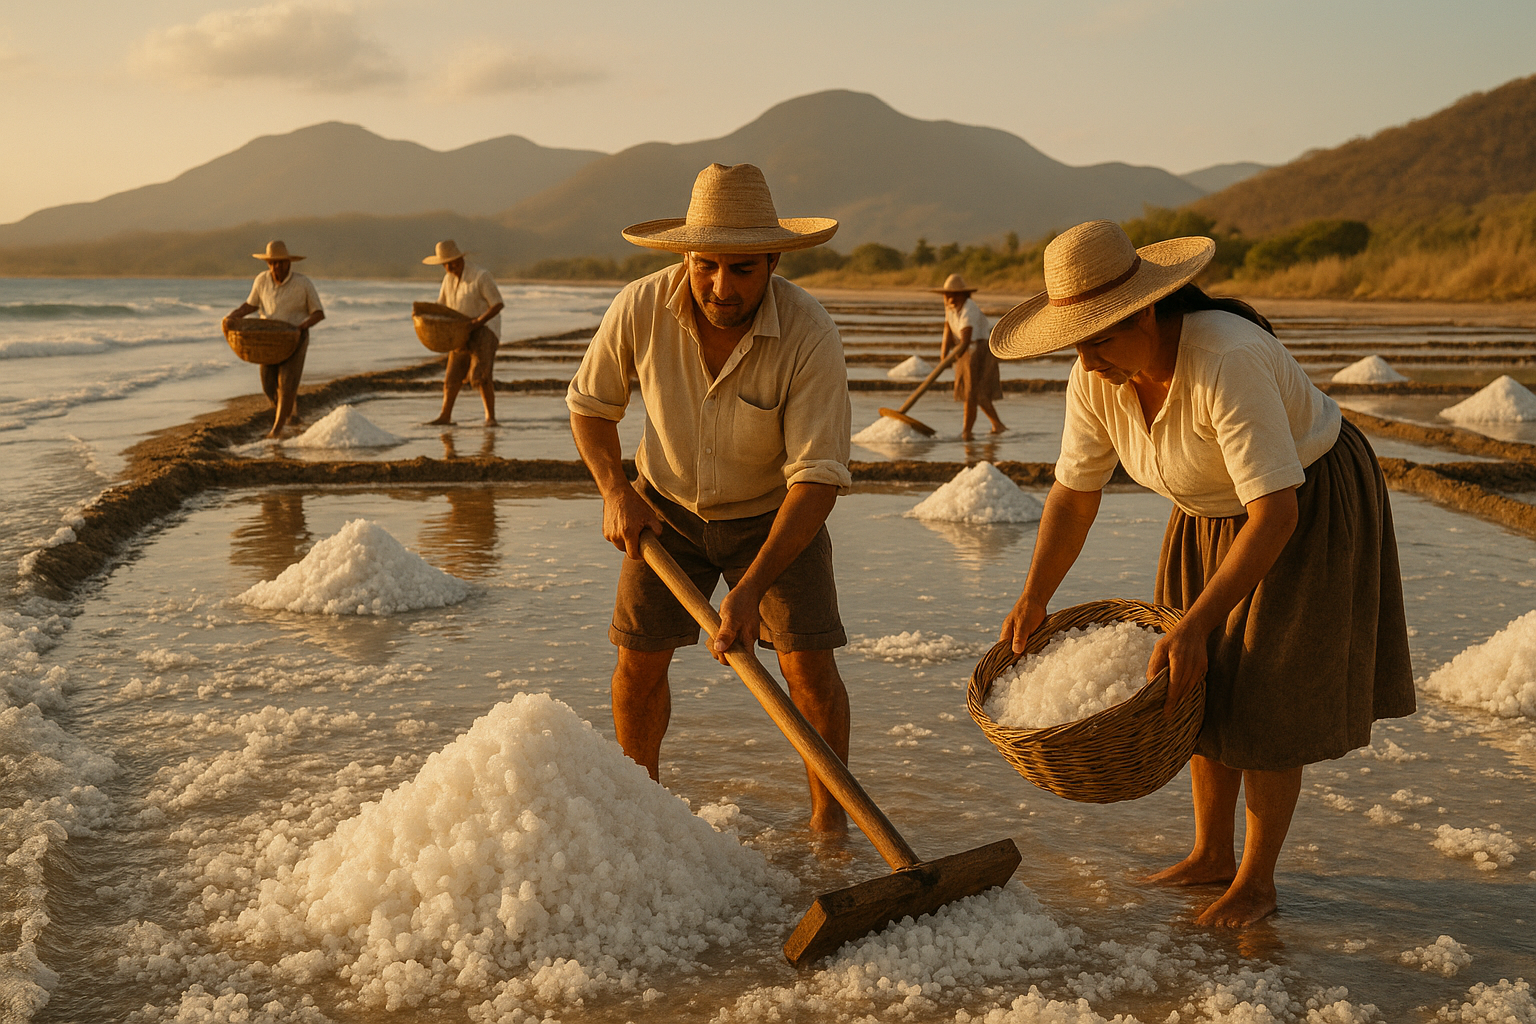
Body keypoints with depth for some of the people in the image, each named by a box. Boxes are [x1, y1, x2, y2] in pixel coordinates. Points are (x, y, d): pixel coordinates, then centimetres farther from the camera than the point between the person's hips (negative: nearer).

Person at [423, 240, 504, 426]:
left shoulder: (480, 276, -15)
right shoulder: (449, 278, 6)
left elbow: (498, 304, -14)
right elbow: (441, 305, 15)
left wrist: (478, 321, -26)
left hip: (485, 329, -6)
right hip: (463, 334, 6)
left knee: (481, 375, -18)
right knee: (453, 375, 3)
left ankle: (491, 417, -9)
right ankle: (445, 416, 12)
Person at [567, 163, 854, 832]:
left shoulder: (811, 336, -33)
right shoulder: (641, 308, -25)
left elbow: (819, 476, -33)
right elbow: (589, 402, -4)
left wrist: (750, 589, -39)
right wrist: (615, 492, -17)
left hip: (776, 512, -2)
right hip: (668, 505, 2)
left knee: (809, 666, -11)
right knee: (638, 661, 0)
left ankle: (829, 815, 9)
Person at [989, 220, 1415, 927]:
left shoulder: (1227, 363, -39)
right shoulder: (1096, 377, -16)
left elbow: (1276, 512, -40)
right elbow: (1073, 496, -4)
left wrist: (1194, 626, -40)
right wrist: (1033, 601, -9)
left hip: (1307, 508, -7)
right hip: (1214, 515, 7)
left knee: (1264, 703, -3)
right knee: (1201, 690, 10)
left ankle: (1257, 880, 13)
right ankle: (1211, 855, 25)